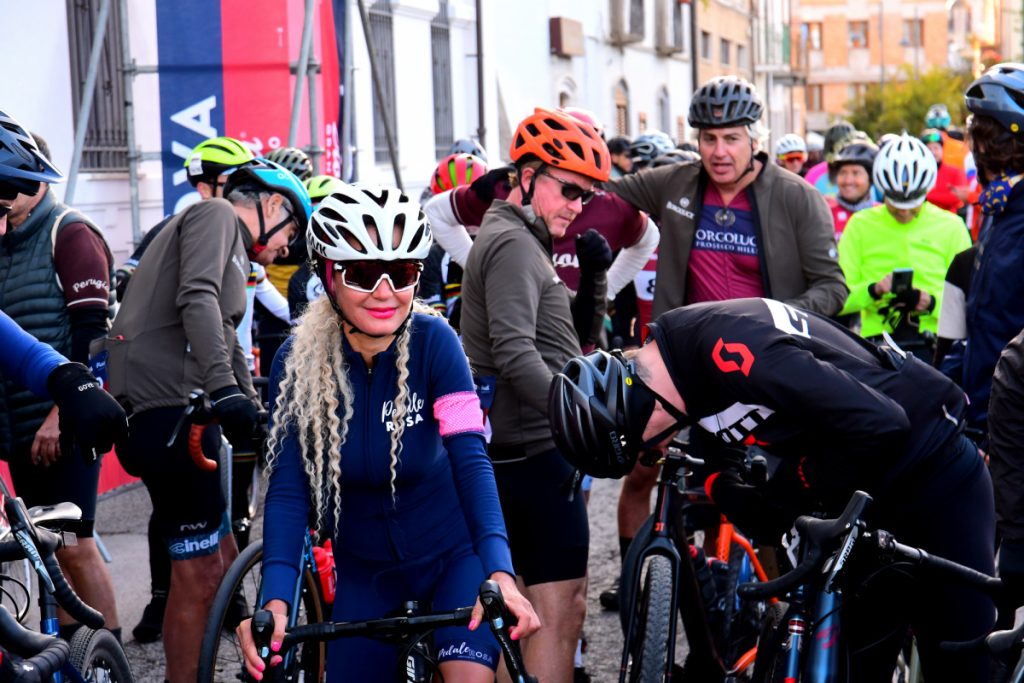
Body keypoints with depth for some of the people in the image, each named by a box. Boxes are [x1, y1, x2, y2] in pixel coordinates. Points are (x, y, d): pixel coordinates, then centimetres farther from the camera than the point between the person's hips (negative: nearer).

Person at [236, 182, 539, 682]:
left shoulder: (433, 342, -18)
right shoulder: (297, 360, -13)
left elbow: (470, 459, -25)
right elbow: (288, 490, -16)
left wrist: (500, 572, -39)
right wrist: (275, 599, -31)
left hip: (452, 553, -2)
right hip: (365, 570, 2)